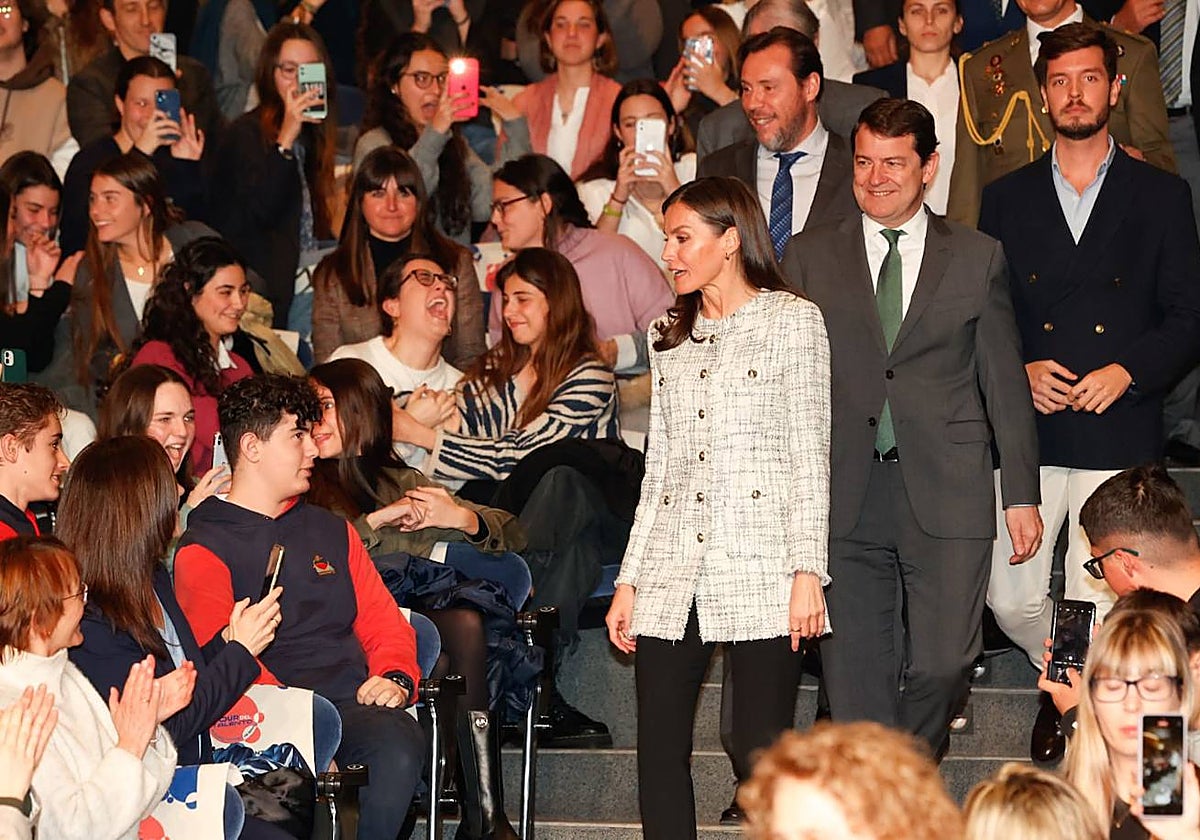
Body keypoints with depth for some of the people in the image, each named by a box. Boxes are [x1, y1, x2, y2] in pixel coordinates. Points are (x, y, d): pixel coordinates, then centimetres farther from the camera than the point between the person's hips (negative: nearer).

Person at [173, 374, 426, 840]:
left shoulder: (332, 531, 27)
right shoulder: (203, 549, 8)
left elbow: (384, 623, 25)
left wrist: (396, 678, 1)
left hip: (355, 707, 5)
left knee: (399, 742, -33)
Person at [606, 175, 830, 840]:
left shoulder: (792, 320, 5)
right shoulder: (671, 338, 20)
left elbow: (810, 455, -1)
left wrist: (808, 571, -10)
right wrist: (628, 581, 12)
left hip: (760, 566, -5)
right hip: (672, 573, 5)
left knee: (760, 754, -9)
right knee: (659, 755, -1)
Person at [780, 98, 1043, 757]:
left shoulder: (979, 259, 9)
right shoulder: (809, 258, 10)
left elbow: (1006, 384, 9)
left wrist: (1021, 496, 5)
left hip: (946, 497, -1)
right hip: (843, 498, 1)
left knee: (943, 665, -5)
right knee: (854, 672, 0)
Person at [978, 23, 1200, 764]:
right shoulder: (1008, 199, 12)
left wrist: (1128, 370, -11)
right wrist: (1020, 369, -6)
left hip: (1120, 432, -2)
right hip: (1028, 431, 2)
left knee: (1098, 605, -6)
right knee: (1011, 598, -1)